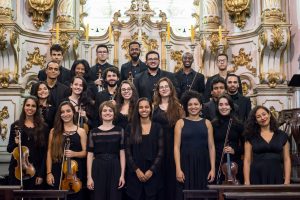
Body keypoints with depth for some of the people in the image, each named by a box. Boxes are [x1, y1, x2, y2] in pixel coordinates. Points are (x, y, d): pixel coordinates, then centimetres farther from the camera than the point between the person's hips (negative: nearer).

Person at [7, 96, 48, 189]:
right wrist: (15, 143, -13)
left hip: (35, 170, -1)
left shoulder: (43, 127, 1)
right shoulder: (15, 125, 5)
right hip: (17, 169, 1)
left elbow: (45, 152, 0)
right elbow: (9, 149, 9)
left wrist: (41, 174, -5)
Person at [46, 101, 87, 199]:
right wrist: (49, 173, -2)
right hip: (58, 171, 1)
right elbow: (50, 153, 4)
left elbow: (85, 152, 4)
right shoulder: (54, 131, 6)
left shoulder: (81, 131, 4)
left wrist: (74, 153, -16)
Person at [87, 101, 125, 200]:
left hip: (115, 168, 0)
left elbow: (122, 154, 3)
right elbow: (90, 155, 3)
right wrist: (89, 177, -3)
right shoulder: (93, 132, 4)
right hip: (98, 169, 0)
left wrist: (122, 175, -4)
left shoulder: (119, 131, 4)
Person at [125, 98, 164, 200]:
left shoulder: (157, 127, 4)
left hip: (153, 173, 0)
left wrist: (152, 170, -10)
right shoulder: (131, 128, 4)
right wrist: (137, 170, -10)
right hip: (135, 173, 0)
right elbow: (128, 151, 0)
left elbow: (160, 151, 0)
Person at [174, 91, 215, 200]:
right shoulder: (181, 123, 3)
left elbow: (211, 147, 6)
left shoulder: (207, 123, 8)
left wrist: (213, 168, -2)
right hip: (186, 164, -2)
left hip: (203, 164, 2)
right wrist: (178, 169, -11)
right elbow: (177, 147, -2)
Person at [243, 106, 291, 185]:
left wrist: (287, 181, -3)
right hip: (257, 178, -1)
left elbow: (287, 159, 6)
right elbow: (247, 160, 2)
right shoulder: (251, 137, 5)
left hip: (276, 177, 1)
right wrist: (247, 182, -6)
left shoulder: (282, 135, 8)